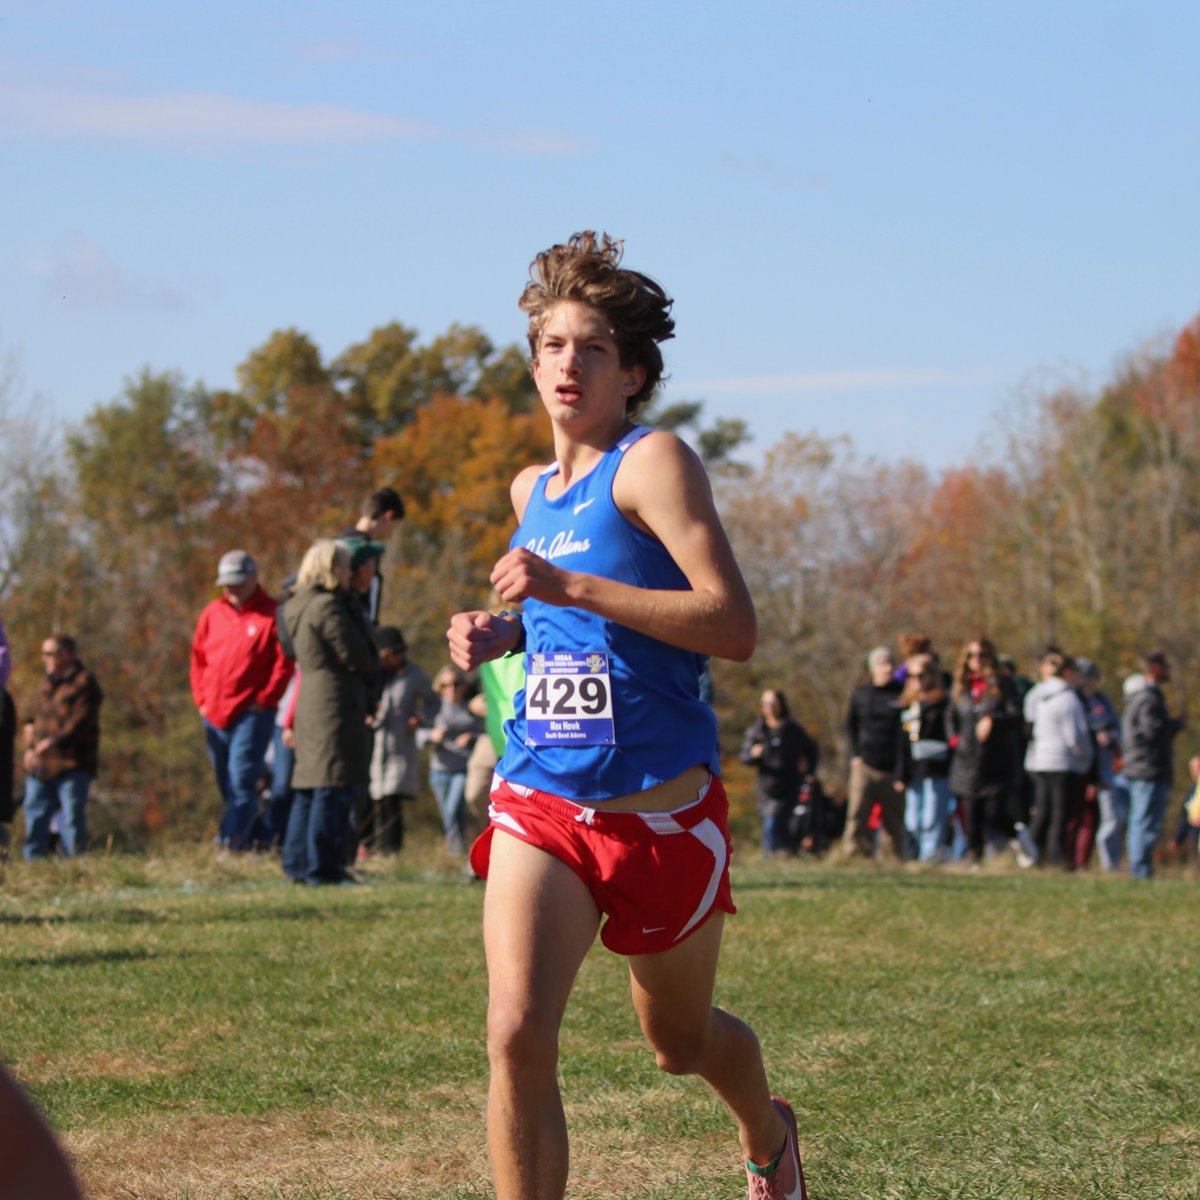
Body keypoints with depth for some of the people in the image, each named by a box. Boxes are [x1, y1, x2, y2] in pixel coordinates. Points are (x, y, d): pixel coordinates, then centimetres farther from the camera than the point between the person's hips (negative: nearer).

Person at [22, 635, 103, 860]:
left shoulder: (84, 682, -6)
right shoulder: (46, 683, 18)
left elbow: (81, 720, -15)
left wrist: (55, 740, -25)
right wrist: (31, 747, 8)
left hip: (72, 765, -7)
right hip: (40, 765, 7)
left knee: (72, 817, -6)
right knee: (35, 815, 7)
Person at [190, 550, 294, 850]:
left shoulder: (271, 615, -3)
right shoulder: (212, 613, 13)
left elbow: (283, 664, -6)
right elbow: (198, 658, 18)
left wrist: (264, 699, -10)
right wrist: (202, 699, 9)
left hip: (252, 713, -6)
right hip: (213, 714, 6)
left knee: (241, 779, -13)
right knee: (225, 784, 9)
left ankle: (232, 840, -17)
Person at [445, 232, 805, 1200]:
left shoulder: (653, 462, -11)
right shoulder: (532, 491, 12)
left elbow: (733, 627, -22)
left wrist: (569, 588, -26)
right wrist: (498, 635, 9)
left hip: (662, 813, -4)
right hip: (540, 804, 4)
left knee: (680, 1042, 17)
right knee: (517, 1036, -18)